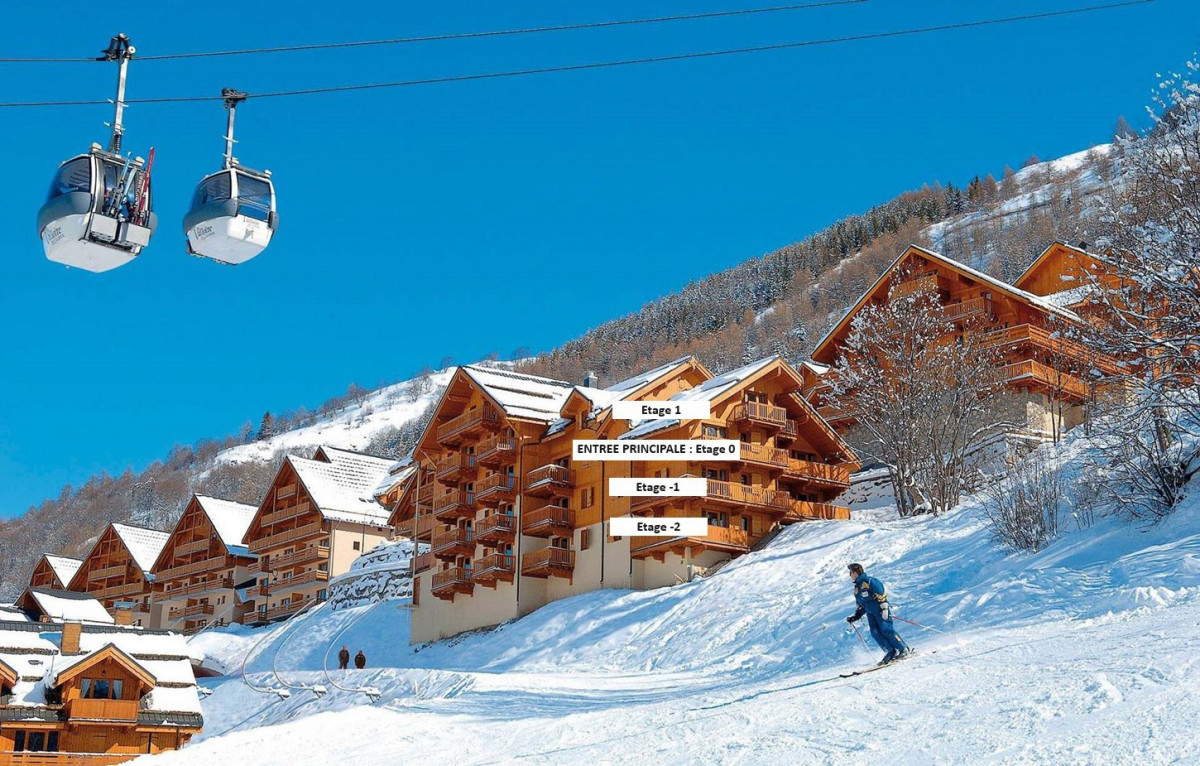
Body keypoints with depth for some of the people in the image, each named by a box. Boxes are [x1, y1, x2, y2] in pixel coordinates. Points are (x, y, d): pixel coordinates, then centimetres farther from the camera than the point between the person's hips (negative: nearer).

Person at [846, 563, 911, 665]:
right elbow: (861, 606, 26)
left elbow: (881, 591, -15)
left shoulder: (868, 581, -8)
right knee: (875, 633, -8)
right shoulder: (857, 588, 20)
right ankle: (891, 652, -7)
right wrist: (855, 617, 18)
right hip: (870, 612, 9)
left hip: (880, 610, -8)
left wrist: (884, 606, -23)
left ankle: (904, 650, -9)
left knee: (886, 630, -15)